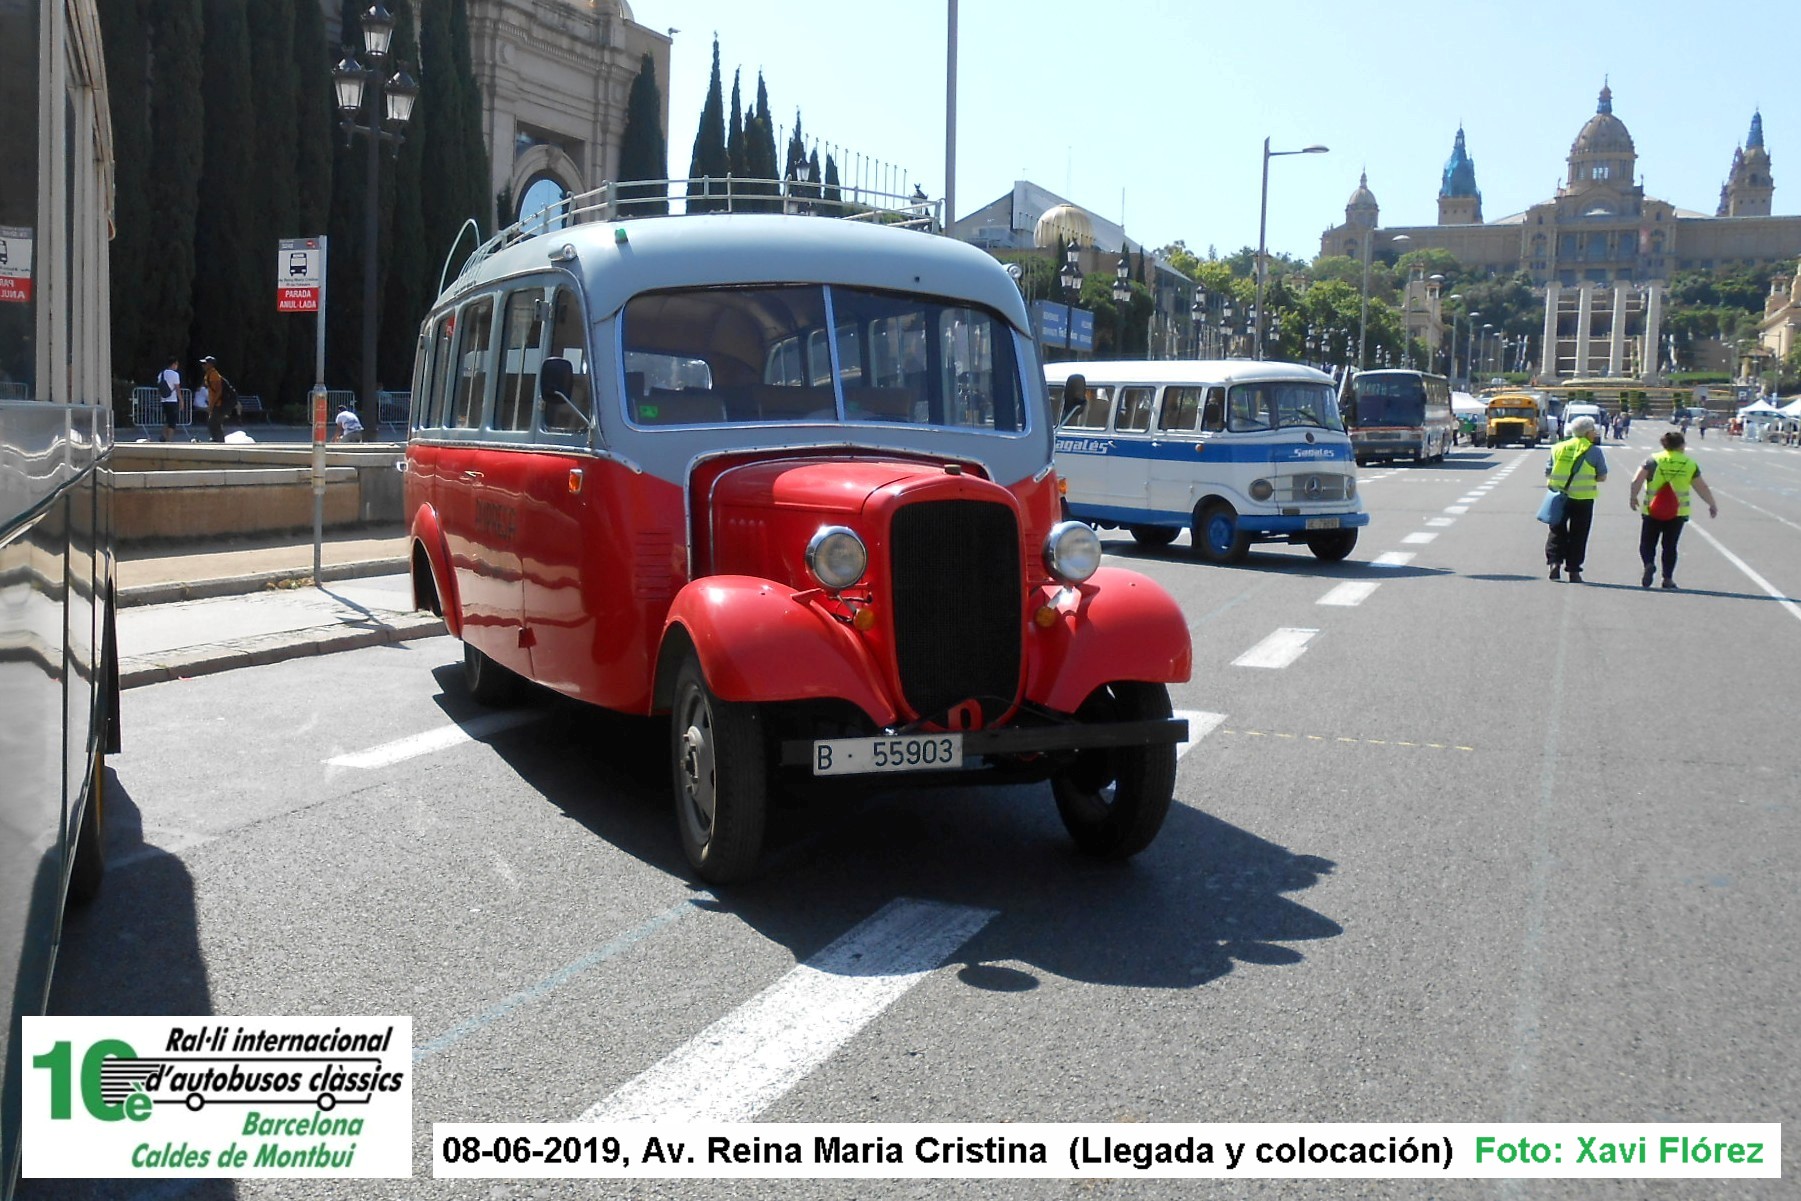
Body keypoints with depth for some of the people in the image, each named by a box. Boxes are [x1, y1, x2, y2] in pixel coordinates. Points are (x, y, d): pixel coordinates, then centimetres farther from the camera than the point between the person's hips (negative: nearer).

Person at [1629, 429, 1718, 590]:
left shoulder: (1653, 460, -3)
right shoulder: (1690, 464, 1)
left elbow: (1636, 481, -9)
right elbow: (1702, 488, 8)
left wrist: (1633, 497, 7)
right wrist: (1712, 505, 21)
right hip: (1678, 512, 1)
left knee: (1647, 543, 8)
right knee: (1670, 545, 10)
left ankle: (1649, 564, -19)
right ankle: (1668, 578, 9)